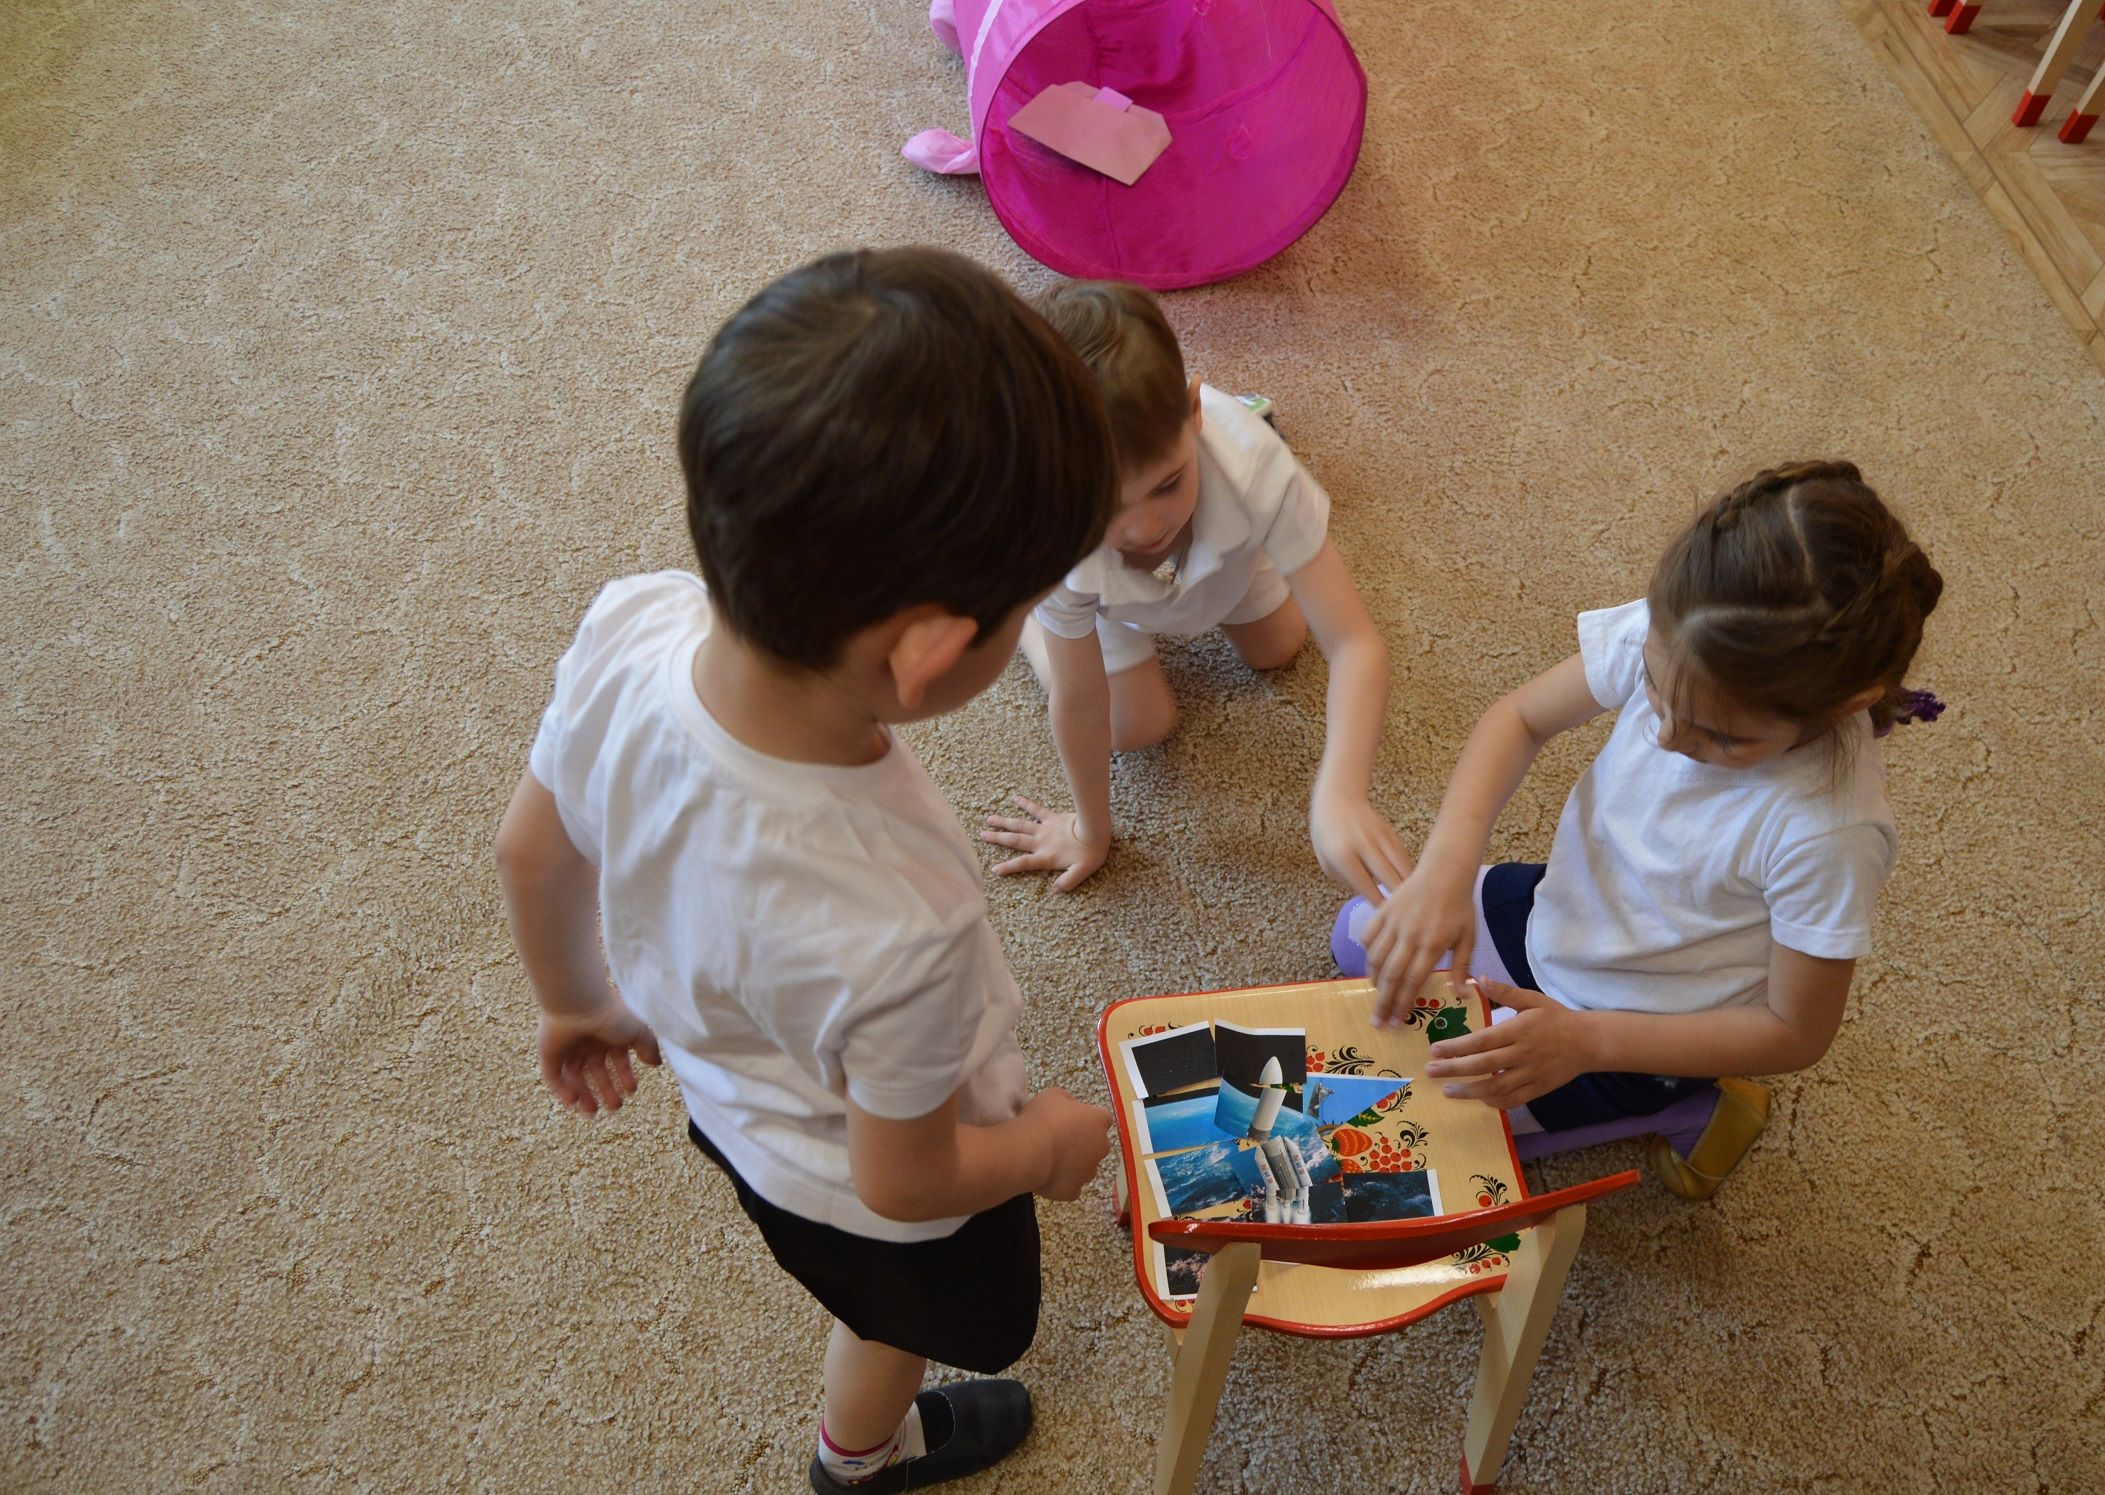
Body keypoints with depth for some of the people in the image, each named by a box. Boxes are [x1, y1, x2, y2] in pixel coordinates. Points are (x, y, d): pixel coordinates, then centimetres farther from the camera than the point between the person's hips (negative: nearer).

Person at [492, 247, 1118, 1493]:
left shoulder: (628, 626, -34)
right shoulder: (901, 932, -49)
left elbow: (531, 850, -12)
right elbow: (904, 1183, -27)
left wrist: (580, 1001, 10)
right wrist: (1050, 1142, -5)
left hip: (723, 1086, 5)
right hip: (868, 1203, -4)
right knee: (910, 1316, 33)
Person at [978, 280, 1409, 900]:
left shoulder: (1251, 465, -50)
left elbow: (1355, 645, -48)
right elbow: (1079, 704, -30)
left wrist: (1339, 794, -64)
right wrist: (1091, 832, -15)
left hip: (1227, 545, 2)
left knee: (1277, 650, 25)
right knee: (1139, 727, 9)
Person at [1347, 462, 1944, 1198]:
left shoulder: (1828, 833, -38)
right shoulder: (1672, 639, -28)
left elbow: (1796, 1031, -23)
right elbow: (1518, 720, -13)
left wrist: (1586, 1041, -31)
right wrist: (1446, 867, -31)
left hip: (1639, 1030, -5)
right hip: (1560, 910, 6)